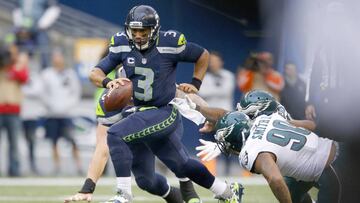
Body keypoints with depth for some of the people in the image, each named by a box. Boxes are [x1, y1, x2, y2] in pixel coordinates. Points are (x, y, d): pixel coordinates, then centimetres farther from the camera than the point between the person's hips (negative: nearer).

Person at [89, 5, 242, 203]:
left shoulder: (169, 43, -14)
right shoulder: (122, 45, -4)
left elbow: (203, 55, 3)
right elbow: (95, 74, -6)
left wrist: (195, 84, 0)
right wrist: (107, 82, -27)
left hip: (164, 114, -6)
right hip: (139, 113, 6)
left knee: (116, 135, -29)